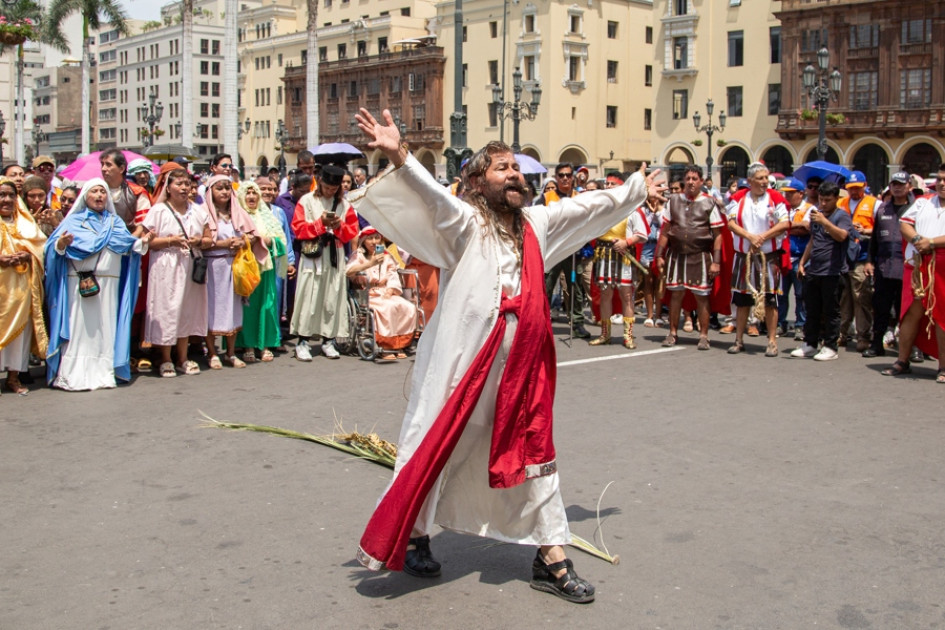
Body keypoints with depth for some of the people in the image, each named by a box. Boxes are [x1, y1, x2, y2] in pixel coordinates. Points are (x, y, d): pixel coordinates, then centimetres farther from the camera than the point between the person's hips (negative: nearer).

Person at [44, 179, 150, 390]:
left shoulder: (116, 222, 18)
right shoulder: (74, 220, 7)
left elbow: (128, 246, 9)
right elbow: (55, 247, -4)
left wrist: (142, 242, -9)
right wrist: (60, 244, -25)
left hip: (109, 284, 3)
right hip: (79, 283, -3)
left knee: (106, 329, 4)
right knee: (79, 328, -4)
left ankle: (104, 373, 9)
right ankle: (74, 375, -2)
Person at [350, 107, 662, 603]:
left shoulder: (536, 223, 11)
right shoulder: (464, 222, -7)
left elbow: (591, 206, 24)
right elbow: (430, 195, -26)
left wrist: (638, 190, 34)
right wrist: (397, 156, -44)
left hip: (521, 369, 6)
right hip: (462, 366, -6)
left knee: (533, 454, 11)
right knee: (437, 448, 4)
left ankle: (551, 560, 22)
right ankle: (413, 537, 27)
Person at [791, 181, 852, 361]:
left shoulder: (842, 216, -6)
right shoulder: (816, 213, 16)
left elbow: (841, 235, -25)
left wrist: (824, 221, -35)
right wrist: (802, 262, 21)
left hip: (832, 272, -7)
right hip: (813, 270, 7)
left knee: (831, 312, -1)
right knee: (812, 311, 12)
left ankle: (830, 347, 5)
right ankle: (810, 344, 19)